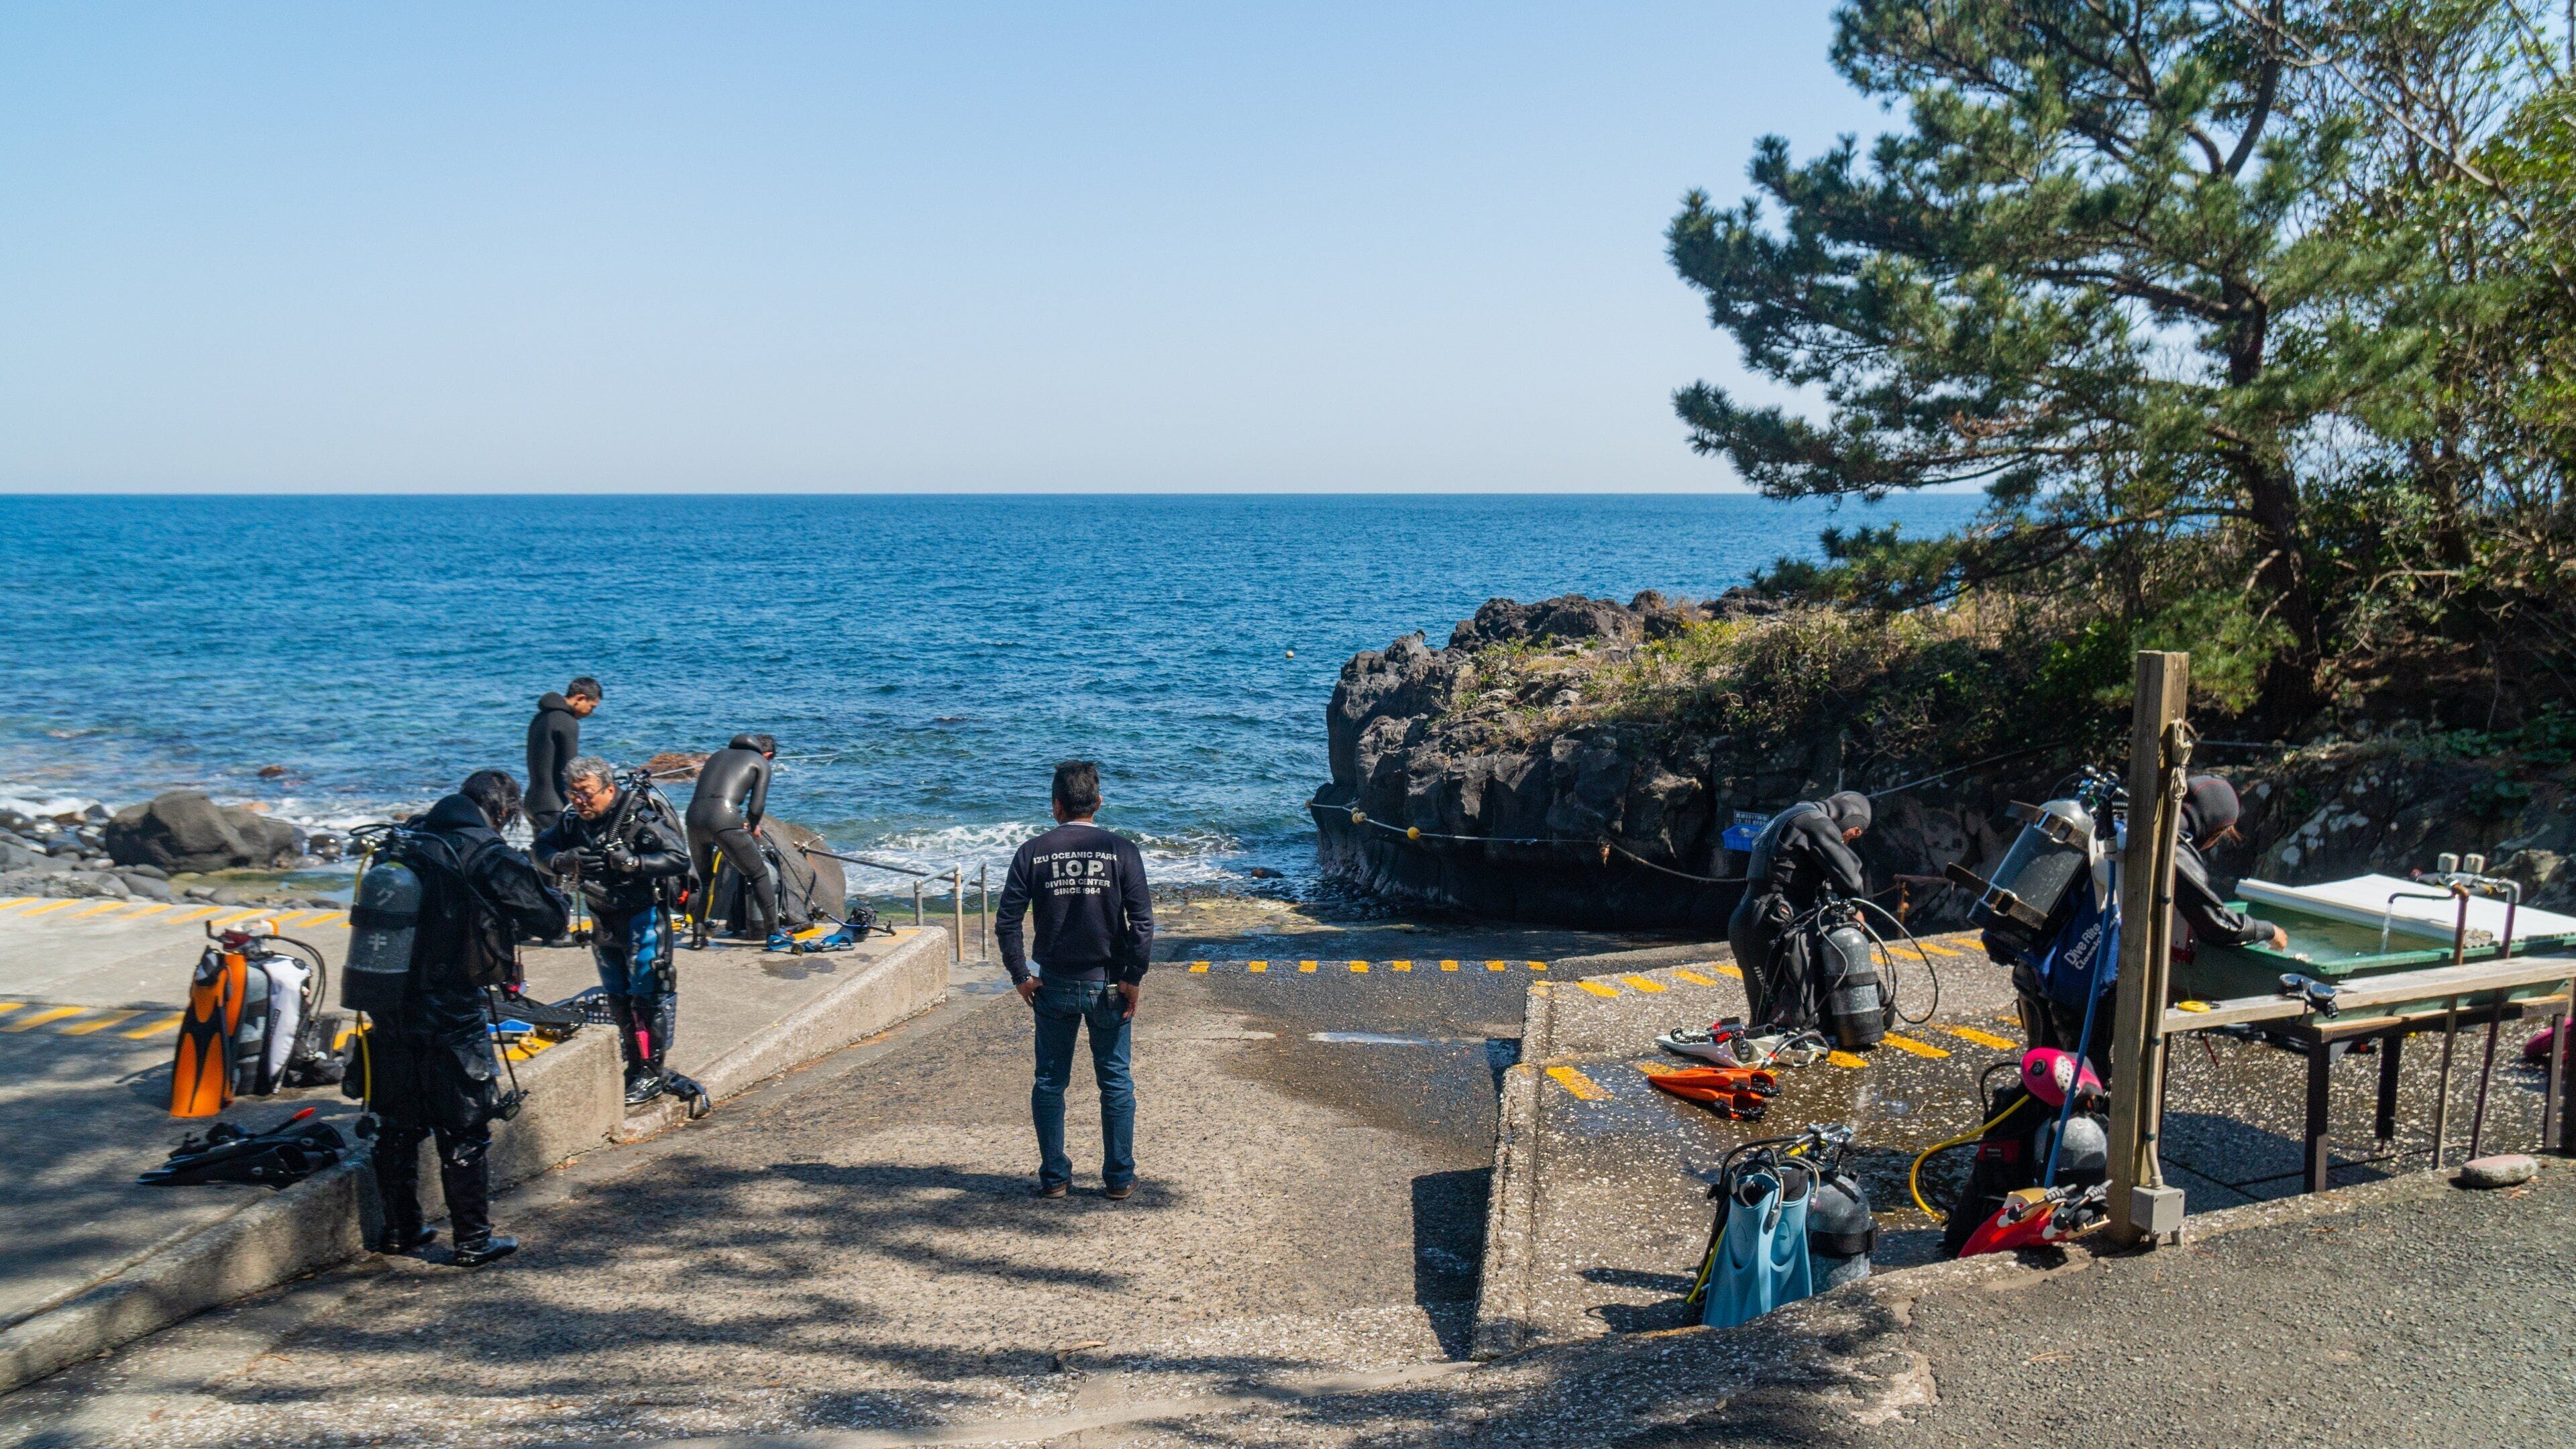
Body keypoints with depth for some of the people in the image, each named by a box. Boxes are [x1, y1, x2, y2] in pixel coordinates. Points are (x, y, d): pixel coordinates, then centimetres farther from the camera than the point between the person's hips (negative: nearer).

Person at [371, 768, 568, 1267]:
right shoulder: (491, 858, -12)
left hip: (391, 1006, 6)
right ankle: (473, 1240, 11)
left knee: (398, 1124, 18)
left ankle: (399, 1229, 29)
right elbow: (550, 919, -9)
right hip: (452, 1013, -6)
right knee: (465, 1130, 5)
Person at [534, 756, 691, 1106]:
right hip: (604, 919, 7)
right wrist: (565, 861, -19)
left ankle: (653, 1071, 2)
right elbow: (543, 849, 3)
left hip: (643, 916, -7)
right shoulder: (575, 820, -2)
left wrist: (629, 862, -38)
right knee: (618, 998, 14)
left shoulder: (641, 818, -21)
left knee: (647, 994, -7)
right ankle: (634, 1067, 25)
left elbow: (680, 859, -27)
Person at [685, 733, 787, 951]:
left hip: (694, 817, 5)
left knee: (703, 879, 25)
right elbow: (756, 807, 5)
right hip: (725, 818, -5)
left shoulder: (718, 755, 30)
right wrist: (753, 827, 26)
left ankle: (698, 935, 22)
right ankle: (774, 935, 12)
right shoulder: (761, 763, 14)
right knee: (759, 875, 10)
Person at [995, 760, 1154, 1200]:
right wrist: (1134, 978, -6)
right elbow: (1143, 922, -13)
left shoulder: (1033, 853, -2)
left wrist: (1020, 976, 2)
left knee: (1050, 1083, 12)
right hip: (1107, 983, -1)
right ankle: (1119, 1178, 13)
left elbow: (1006, 921, -6)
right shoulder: (1120, 850, -6)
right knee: (1116, 1083, 9)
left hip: (1054, 986, 1)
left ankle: (1054, 1177, 16)